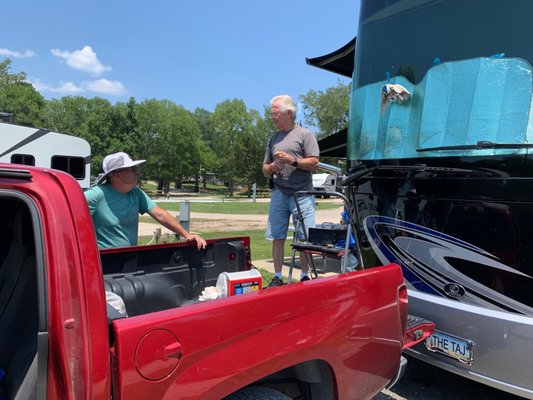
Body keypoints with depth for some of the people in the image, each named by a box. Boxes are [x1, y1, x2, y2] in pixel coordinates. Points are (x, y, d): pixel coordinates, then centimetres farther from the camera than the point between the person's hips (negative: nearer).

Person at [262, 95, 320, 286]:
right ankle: (277, 277, 16)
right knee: (277, 238, 6)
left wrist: (293, 160, -14)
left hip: (302, 194, -4)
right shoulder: (273, 138, 18)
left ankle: (305, 277, 13)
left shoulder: (305, 134, 3)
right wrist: (272, 167, -3)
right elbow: (265, 170, 19)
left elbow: (314, 164, -5)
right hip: (278, 194, 5)